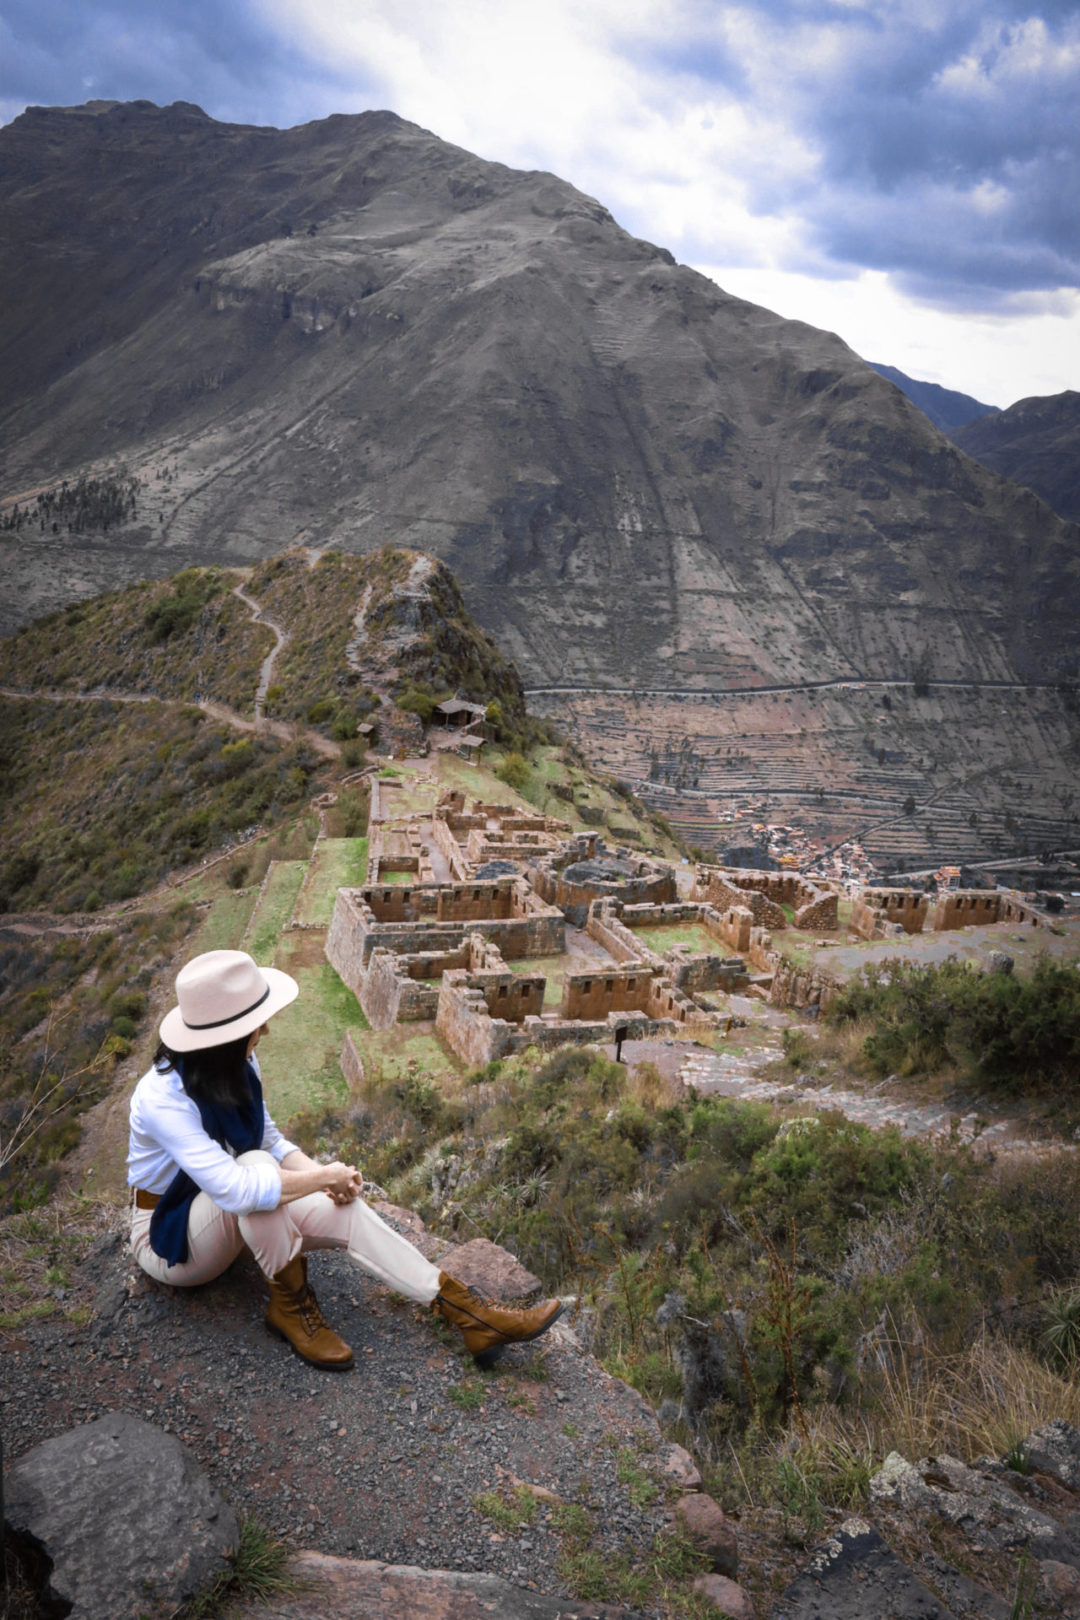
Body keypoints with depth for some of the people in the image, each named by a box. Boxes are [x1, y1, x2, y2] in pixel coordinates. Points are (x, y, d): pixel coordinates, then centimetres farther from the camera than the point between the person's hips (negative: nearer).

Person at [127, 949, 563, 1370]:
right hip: (169, 1236, -6)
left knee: (346, 1211, -17)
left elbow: (270, 1140, 3)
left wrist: (324, 1175, -16)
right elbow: (234, 1189, -42)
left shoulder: (238, 1066, -9)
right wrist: (323, 1178, -29)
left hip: (227, 1219, 6)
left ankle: (474, 1317, -15)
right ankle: (290, 1307, -16)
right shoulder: (163, 1097, -33)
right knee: (256, 1166, -36)